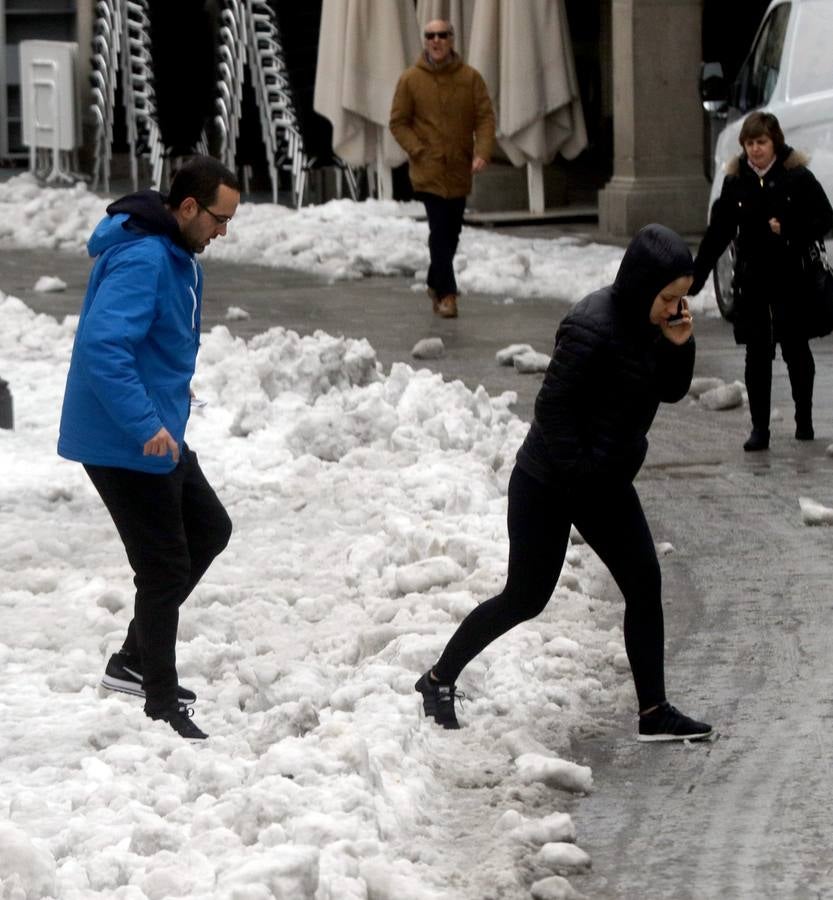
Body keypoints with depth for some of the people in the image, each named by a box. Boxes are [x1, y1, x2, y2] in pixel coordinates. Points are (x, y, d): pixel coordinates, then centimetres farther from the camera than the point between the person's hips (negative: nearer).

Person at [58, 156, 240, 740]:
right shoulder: (141, 260, -25)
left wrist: (174, 382, 18)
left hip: (158, 435, 11)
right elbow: (103, 345, -35)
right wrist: (146, 426, -36)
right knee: (166, 570, -2)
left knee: (209, 529, 21)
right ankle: (163, 709, 10)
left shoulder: (174, 252, 8)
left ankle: (135, 661, 27)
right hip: (126, 444, -11)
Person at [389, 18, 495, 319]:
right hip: (428, 170, -3)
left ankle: (436, 284, 33)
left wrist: (482, 153, -17)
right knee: (440, 231, -12)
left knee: (451, 232, 13)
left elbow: (485, 117, -2)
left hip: (459, 170, 3)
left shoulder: (470, 78, 2)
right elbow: (398, 122, 2)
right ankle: (446, 293, -10)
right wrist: (418, 151, -10)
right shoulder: (410, 79, -2)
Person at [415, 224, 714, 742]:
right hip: (550, 485, -8)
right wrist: (582, 477, -21)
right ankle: (440, 680, 19)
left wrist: (679, 346, -12)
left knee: (644, 587, 1)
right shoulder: (592, 329, -27)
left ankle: (654, 714, 6)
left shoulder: (648, 322, -1)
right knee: (526, 598, 1)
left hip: (607, 484, 8)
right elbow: (553, 407, -24)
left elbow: (671, 392, 7)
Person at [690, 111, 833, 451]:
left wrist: (788, 232, -19)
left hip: (791, 278, -2)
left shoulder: (797, 177, -7)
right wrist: (696, 277, 3)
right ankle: (759, 427, 6)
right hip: (752, 279, 2)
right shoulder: (736, 180, 3)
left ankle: (804, 420, 24)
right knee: (757, 353, 3)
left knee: (795, 348, 8)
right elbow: (718, 232, 6)